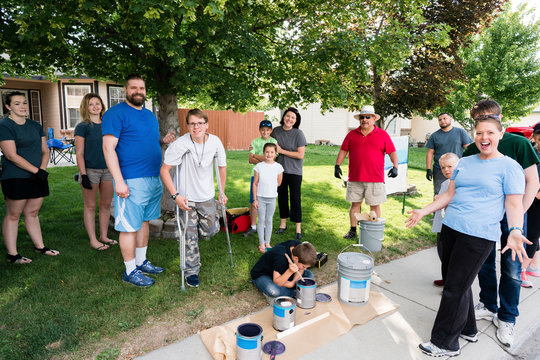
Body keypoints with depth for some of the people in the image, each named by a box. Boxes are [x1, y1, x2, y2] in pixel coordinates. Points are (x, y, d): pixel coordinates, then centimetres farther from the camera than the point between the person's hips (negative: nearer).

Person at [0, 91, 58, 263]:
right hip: (15, 178, -6)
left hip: (37, 177, 6)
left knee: (32, 212, 15)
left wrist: (43, 169, -4)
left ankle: (40, 246, 23)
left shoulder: (35, 125, 13)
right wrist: (36, 170, -16)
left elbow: (45, 151, 13)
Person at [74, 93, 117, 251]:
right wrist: (83, 175, -14)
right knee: (90, 206, 4)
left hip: (108, 170, 5)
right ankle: (93, 240, 13)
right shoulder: (82, 127, -4)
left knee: (106, 204, 10)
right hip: (90, 171, -5)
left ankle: (103, 236, 22)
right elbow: (79, 153, -7)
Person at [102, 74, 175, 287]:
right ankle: (130, 271, 14)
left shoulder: (149, 115, 16)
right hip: (131, 181, -8)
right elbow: (108, 148, -15)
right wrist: (119, 181, -22)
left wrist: (163, 141, 4)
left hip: (153, 178, 8)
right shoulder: (116, 113, -8)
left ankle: (141, 262, 30)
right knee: (130, 226, 0)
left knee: (144, 222, 16)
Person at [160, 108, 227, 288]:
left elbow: (222, 167, 6)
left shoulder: (215, 142, -9)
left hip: (206, 195, 4)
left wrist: (222, 192, 9)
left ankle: (189, 233, 42)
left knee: (211, 229, 9)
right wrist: (175, 195, -21)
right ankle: (191, 271, 20)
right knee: (190, 236, 1)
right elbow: (164, 170, -14)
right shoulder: (181, 143, -19)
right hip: (186, 196, -3)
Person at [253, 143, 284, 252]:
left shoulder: (278, 167, -4)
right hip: (260, 198, -1)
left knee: (269, 220, 11)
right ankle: (261, 243, 17)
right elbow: (255, 183, -3)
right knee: (261, 220, 6)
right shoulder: (259, 166, -6)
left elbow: (279, 183, 6)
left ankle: (267, 243, 22)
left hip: (272, 198, 1)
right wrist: (255, 199, -4)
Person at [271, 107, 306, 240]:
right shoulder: (276, 131, 2)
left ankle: (298, 229, 10)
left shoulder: (298, 133, -11)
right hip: (279, 170, 4)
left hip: (294, 171, -4)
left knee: (295, 198, -1)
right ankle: (283, 224, 28)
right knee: (281, 197, 13)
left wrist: (281, 151, -15)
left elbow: (300, 155, -15)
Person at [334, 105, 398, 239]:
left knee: (375, 205, 5)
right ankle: (353, 230, 19)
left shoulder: (383, 135, 6)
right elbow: (343, 151, 11)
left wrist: (395, 167, -7)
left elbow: (392, 152, 6)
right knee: (355, 203, 8)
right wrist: (337, 165, 0)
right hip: (355, 178, 2)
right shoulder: (352, 134, 10)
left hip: (375, 179, -1)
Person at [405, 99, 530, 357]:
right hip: (450, 229, 6)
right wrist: (423, 211, 10)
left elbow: (514, 204, -8)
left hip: (479, 236, -6)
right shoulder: (464, 163, 13)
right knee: (455, 283, 16)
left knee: (455, 289, -2)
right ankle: (468, 330, 37)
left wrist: (515, 231, -24)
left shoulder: (509, 167, -3)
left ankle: (445, 344, 14)